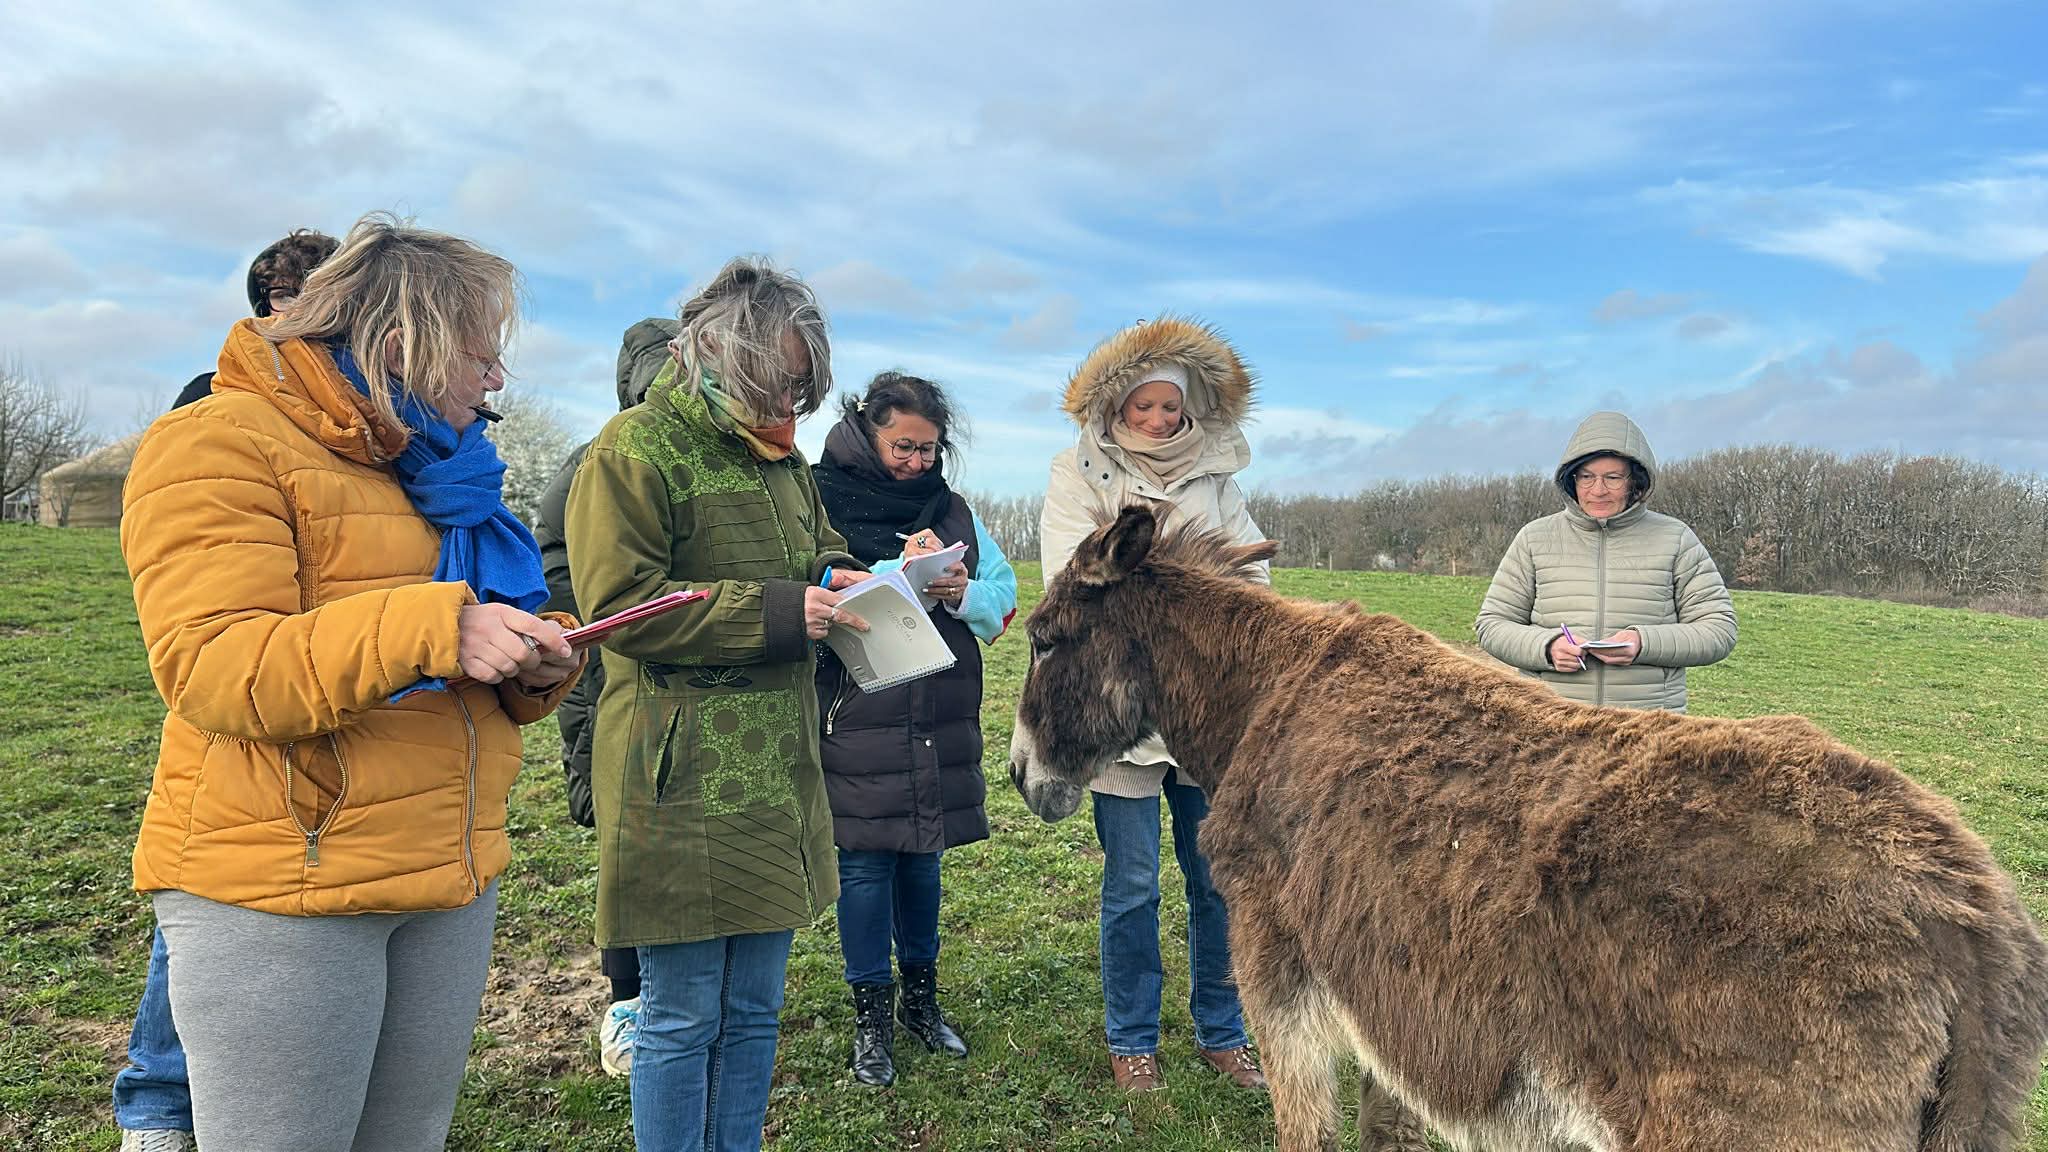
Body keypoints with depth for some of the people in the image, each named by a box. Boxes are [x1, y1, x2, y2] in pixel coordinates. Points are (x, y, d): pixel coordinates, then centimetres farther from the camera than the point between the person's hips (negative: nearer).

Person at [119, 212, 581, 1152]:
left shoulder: (431, 463, 15)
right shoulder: (222, 443, -8)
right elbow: (211, 667, -20)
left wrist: (534, 665, -2)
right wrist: (436, 628, -28)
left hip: (452, 879, 7)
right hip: (280, 892, -7)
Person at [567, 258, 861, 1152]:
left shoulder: (782, 459, 16)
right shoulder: (635, 451, -9)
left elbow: (818, 554, 26)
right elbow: (620, 604, -17)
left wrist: (844, 582, 1)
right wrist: (782, 612, -21)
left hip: (776, 770, 8)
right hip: (684, 780, -8)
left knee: (754, 1009, 16)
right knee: (682, 1017, 4)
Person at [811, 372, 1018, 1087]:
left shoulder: (951, 511, 11)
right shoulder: (822, 504, -5)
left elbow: (1004, 600, 8)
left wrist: (963, 593, -12)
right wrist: (899, 570, -22)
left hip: (940, 724, 5)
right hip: (857, 718, -4)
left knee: (923, 858, 15)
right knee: (865, 863, 3)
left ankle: (921, 996, 32)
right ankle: (871, 1015, 20)